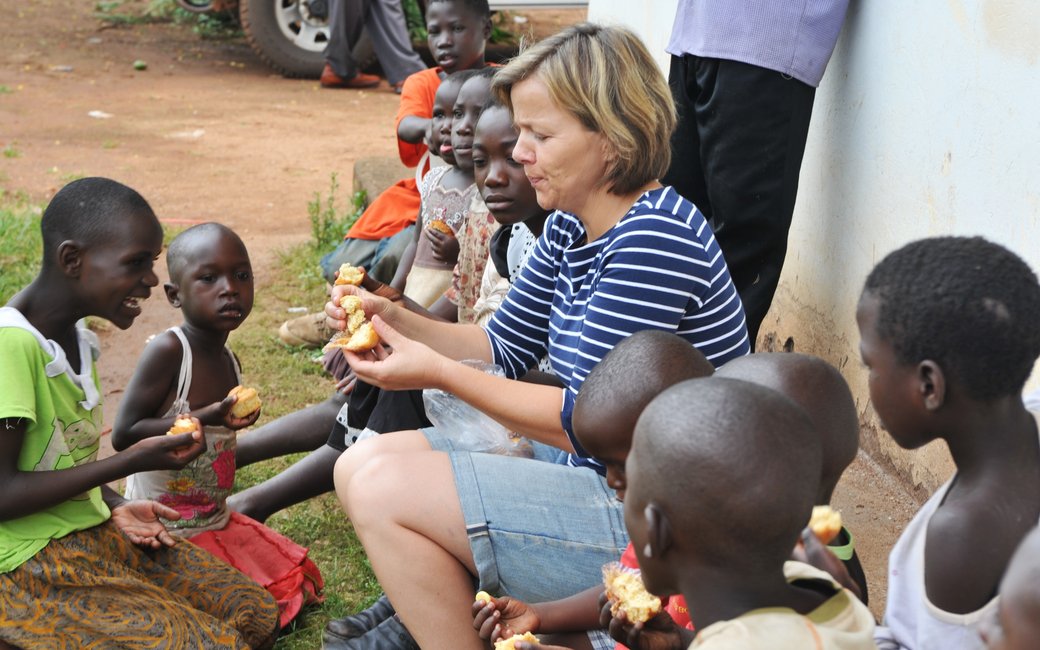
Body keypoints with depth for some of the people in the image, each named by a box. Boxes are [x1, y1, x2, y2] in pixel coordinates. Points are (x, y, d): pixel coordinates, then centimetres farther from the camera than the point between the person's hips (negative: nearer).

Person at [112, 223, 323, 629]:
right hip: (167, 530, -8)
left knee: (296, 584, 14)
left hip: (217, 520, 8)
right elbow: (123, 435, -25)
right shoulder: (167, 351, -21)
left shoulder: (229, 362, 4)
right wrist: (203, 420, -30)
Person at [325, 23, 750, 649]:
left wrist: (439, 373, -19)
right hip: (588, 472, 10)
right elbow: (504, 346, 17)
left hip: (652, 522, -10)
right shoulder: (571, 227, 7)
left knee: (383, 490, -15)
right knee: (361, 466, 9)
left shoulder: (655, 238, -23)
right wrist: (394, 319, 0)